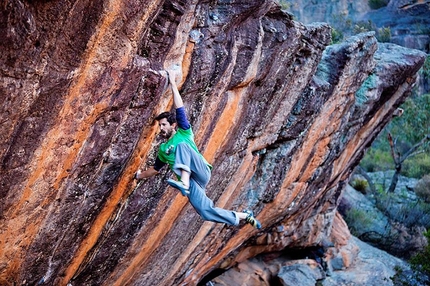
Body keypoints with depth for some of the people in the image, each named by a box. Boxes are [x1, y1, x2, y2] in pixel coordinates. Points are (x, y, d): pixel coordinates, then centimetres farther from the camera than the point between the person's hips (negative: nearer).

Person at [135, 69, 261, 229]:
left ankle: (184, 184, -47)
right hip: (192, 183, 5)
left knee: (181, 146, -27)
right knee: (206, 212, -15)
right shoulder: (163, 149, 23)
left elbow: (180, 109, -2)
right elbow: (156, 168, 38)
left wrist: (173, 83, -3)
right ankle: (243, 216, 4)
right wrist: (140, 175, 41)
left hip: (202, 172, -5)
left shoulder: (183, 133, 8)